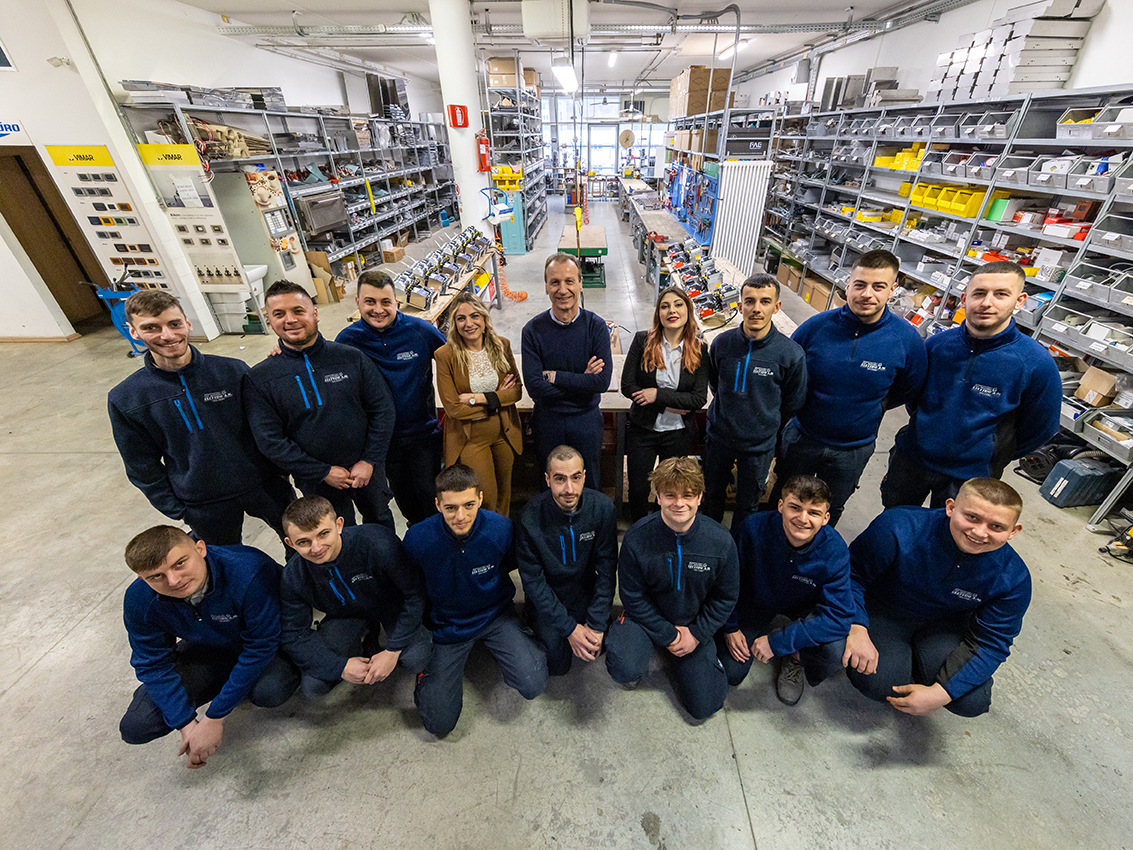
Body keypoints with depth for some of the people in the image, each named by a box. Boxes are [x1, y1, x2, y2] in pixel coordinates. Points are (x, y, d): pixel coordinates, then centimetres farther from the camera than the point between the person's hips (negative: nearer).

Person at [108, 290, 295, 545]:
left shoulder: (233, 371, -11)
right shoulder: (124, 399, -7)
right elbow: (142, 467, 1)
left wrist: (281, 468, -4)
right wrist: (177, 510, -1)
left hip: (264, 485, 0)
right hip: (204, 507, 1)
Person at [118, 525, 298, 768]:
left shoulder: (249, 571, -39)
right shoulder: (139, 601, -21)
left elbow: (261, 646, -29)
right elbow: (153, 665, -8)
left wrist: (213, 718, -24)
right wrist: (187, 725, -15)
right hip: (206, 649, 5)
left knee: (270, 691, -34)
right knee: (135, 728, -6)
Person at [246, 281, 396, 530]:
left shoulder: (352, 358, -8)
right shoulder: (259, 378, -8)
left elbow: (382, 409, -8)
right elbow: (270, 441, -10)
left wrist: (369, 461, -12)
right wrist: (323, 472, -14)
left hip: (367, 470, 1)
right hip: (317, 482, 0)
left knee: (381, 522, 24)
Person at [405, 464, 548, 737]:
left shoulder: (502, 528, -24)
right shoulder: (417, 538, -24)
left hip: (494, 615, 0)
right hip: (447, 625, 0)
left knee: (533, 686, -14)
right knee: (440, 723, -2)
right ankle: (429, 668, 27)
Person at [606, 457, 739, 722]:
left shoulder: (721, 541, -19)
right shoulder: (637, 538, -24)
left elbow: (726, 597, -4)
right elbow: (633, 596, -12)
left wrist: (696, 634, -9)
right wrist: (667, 634, -13)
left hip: (695, 624, 2)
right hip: (649, 618, -2)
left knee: (704, 707, 6)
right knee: (623, 670, -29)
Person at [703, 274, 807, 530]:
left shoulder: (791, 353, -18)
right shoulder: (722, 343, -12)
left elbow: (793, 404, -2)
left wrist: (766, 429, 5)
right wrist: (727, 415, 10)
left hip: (759, 445, -2)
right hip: (719, 437, 2)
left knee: (747, 504, 17)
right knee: (712, 493, 21)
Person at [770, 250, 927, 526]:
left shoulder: (907, 339, -15)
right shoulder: (817, 325, -16)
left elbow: (910, 390, 2)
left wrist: (871, 406, -3)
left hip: (854, 449, 0)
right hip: (801, 438, 0)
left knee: (830, 511, 23)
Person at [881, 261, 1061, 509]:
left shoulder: (1037, 363, -17)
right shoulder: (937, 343, -10)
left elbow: (1040, 429, -3)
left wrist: (990, 460, 4)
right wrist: (926, 428, 11)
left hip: (968, 477, -2)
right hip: (910, 459, 3)